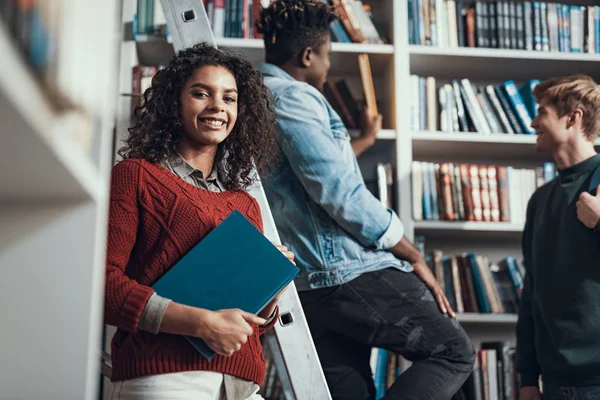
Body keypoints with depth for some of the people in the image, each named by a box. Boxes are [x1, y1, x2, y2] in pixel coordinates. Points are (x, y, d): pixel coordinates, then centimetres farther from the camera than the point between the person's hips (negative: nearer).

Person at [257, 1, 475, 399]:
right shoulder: (292, 96, -11)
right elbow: (340, 193, -18)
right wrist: (414, 257, -9)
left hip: (307, 285, 10)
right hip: (348, 272, -10)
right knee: (453, 350, 1)